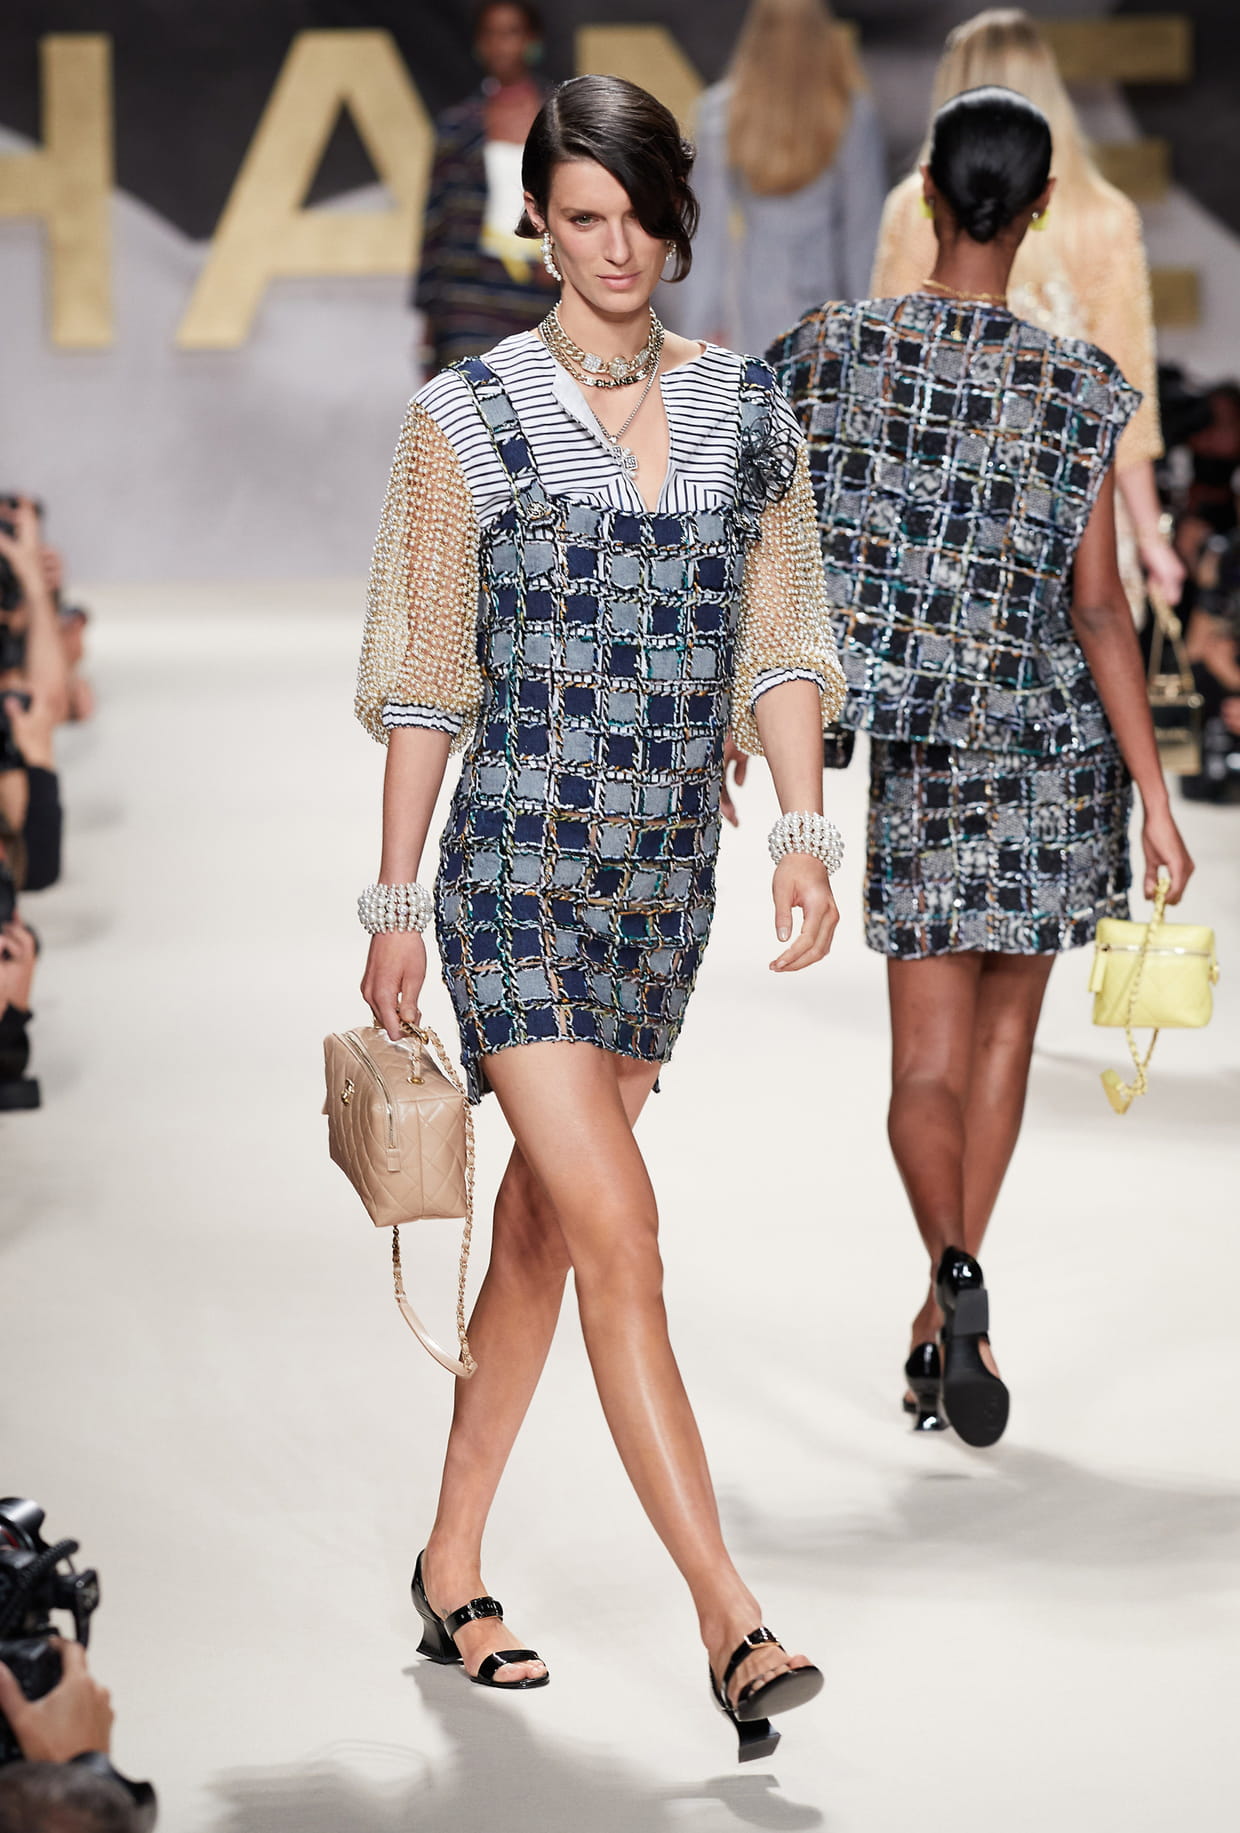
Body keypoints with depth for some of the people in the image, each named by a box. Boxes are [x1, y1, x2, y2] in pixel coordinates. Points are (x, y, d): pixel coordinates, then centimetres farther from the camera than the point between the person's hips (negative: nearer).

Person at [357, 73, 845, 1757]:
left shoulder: (749, 411, 7)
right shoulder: (470, 415, -4)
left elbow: (779, 643, 9)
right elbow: (422, 675, -2)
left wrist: (805, 825, -4)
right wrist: (394, 901, -2)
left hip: (666, 872, 5)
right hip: (516, 865, -4)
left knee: (546, 1226, 13)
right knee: (619, 1232, -12)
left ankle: (452, 1568, 26)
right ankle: (730, 1617, -11)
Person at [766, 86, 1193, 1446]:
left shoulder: (832, 349, -6)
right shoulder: (1077, 389, -9)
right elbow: (1099, 608, -11)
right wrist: (1156, 801, -7)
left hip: (920, 749, 0)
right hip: (1052, 745, 0)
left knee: (927, 1064, 5)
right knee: (1003, 1029, 17)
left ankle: (954, 1269, -23)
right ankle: (942, 1319, 22)